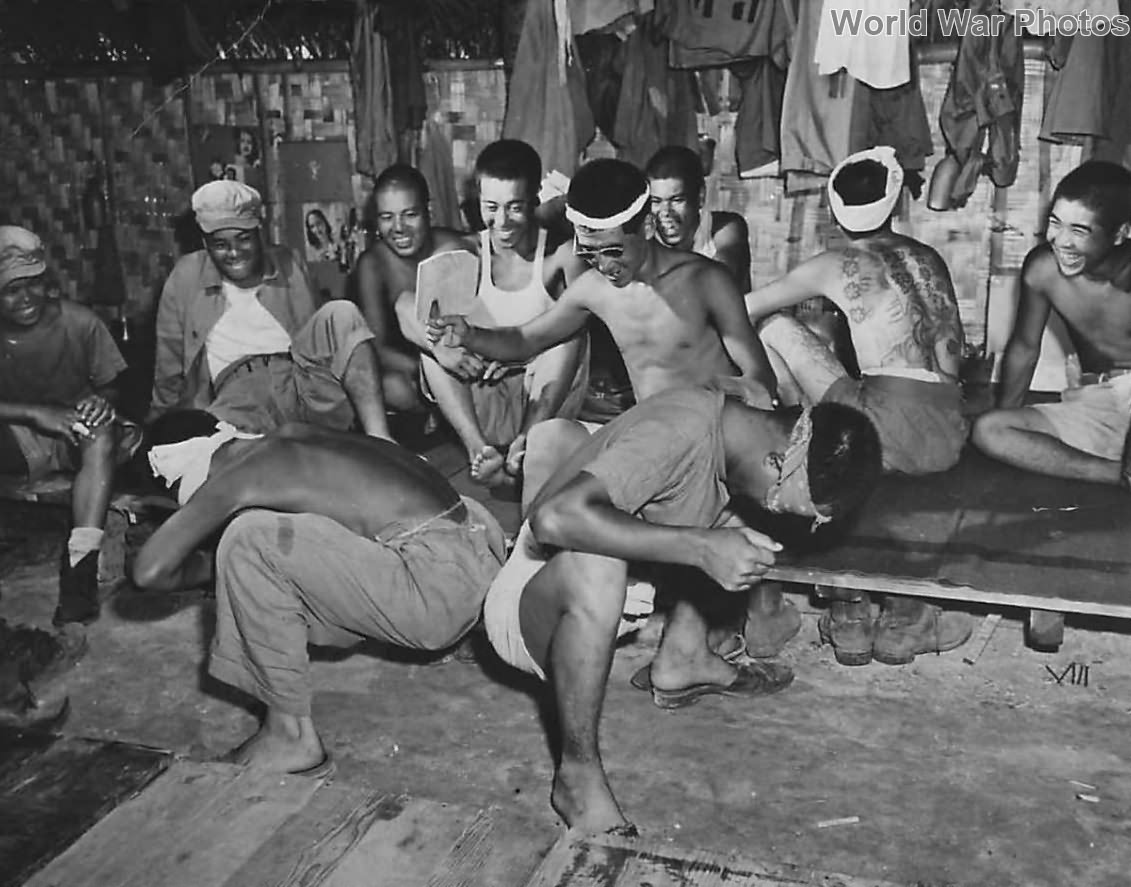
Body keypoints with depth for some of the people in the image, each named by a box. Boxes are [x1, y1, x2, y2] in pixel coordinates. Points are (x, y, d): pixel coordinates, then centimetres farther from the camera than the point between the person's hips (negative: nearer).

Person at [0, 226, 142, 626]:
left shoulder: (80, 322, -9)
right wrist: (37, 414, -27)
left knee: (102, 434, -35)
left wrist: (102, 402, -25)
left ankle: (79, 572, -39)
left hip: (77, 430, 0)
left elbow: (113, 386, -1)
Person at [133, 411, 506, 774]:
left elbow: (149, 570, -5)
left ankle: (292, 736, 1)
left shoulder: (229, 481, -5)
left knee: (250, 542, -12)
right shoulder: (290, 436, 16)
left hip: (439, 590, -9)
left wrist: (214, 565, 16)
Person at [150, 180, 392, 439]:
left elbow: (315, 336, 19)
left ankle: (379, 440, -32)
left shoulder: (288, 265, 17)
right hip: (238, 393, -3)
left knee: (341, 313, -24)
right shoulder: (186, 277, 13)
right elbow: (169, 364, 18)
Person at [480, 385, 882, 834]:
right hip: (525, 609, -8)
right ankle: (578, 775, -22)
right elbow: (555, 517, -43)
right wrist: (700, 548, -42)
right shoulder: (681, 433, -31)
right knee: (593, 565, -40)